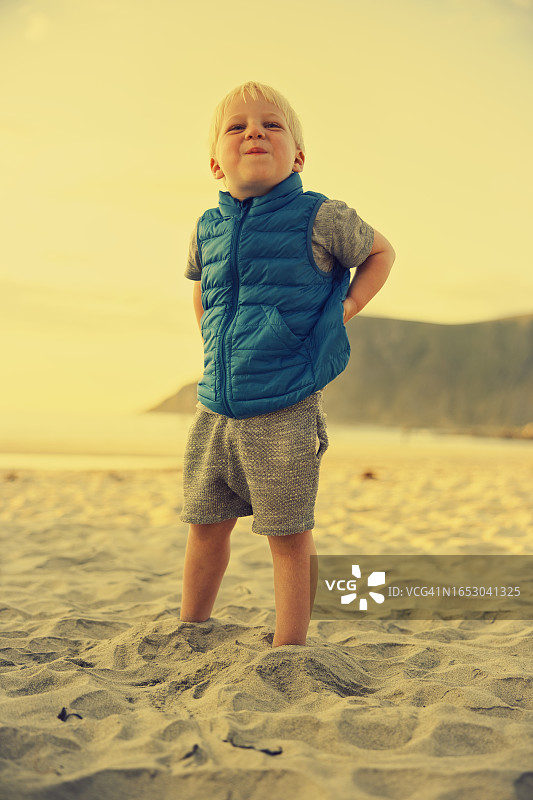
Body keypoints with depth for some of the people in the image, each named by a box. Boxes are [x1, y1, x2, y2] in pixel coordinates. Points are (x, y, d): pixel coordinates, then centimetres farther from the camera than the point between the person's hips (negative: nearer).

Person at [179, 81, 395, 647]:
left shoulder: (320, 218, -6)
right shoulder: (207, 229, 8)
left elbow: (380, 251, 11)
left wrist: (348, 306, -2)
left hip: (284, 413, -5)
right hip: (216, 408, 5)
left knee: (288, 535, 1)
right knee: (205, 525, 15)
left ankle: (288, 651, 15)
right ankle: (189, 633, 33)